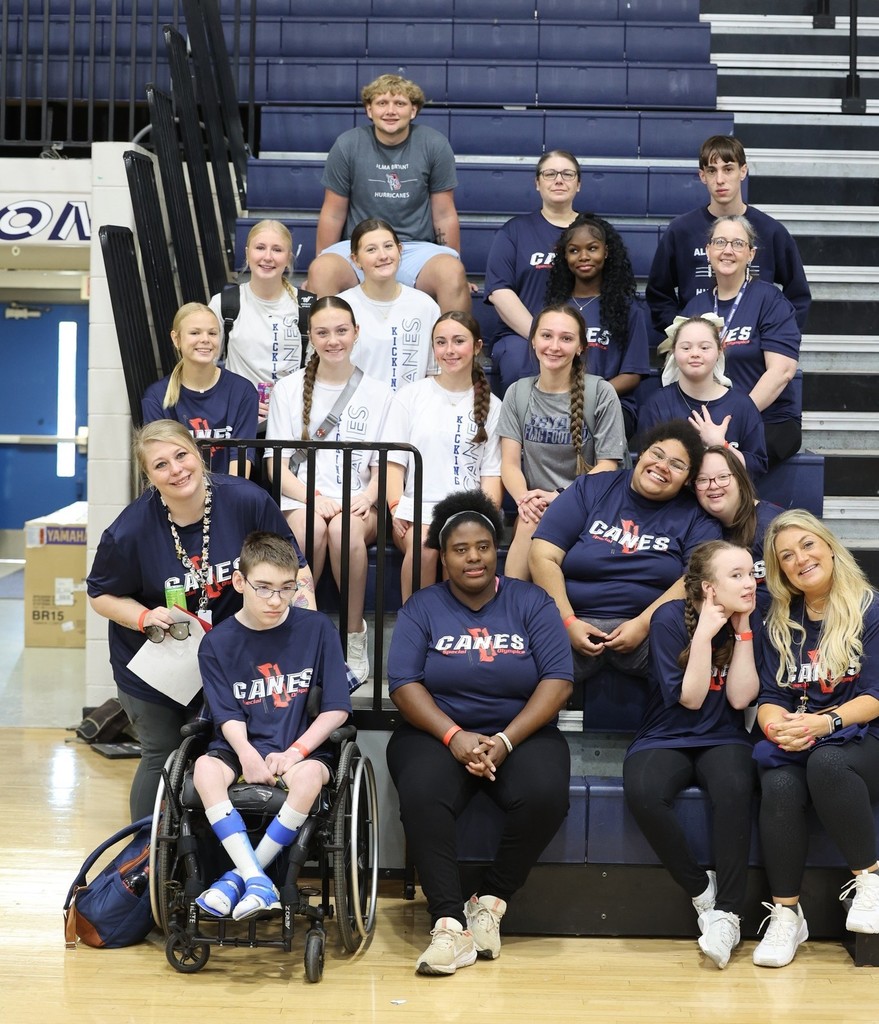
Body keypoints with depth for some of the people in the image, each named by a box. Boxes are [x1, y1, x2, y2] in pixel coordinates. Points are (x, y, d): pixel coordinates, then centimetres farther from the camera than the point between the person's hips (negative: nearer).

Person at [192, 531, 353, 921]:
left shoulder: (317, 629, -1)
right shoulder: (217, 643, 2)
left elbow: (337, 709, -2)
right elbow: (228, 714, -3)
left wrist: (295, 752, -15)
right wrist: (247, 754, -24)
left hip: (303, 746, -1)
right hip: (241, 745, 2)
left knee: (308, 777, -35)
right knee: (205, 770, -31)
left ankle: (241, 875, -21)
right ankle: (258, 882, -32)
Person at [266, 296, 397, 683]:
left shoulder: (377, 393, 13)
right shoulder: (288, 389, 11)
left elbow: (383, 465, 9)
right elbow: (277, 465, 4)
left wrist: (368, 496, -15)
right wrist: (314, 498, -15)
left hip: (356, 503, 0)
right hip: (300, 498, 0)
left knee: (345, 527, -37)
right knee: (310, 526, -37)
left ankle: (355, 635, -22)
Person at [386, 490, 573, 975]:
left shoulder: (530, 602, 6)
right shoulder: (422, 608, 7)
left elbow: (557, 680, -4)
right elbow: (404, 684, -3)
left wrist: (505, 741, -16)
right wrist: (455, 737, -19)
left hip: (519, 732, 1)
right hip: (439, 732, 0)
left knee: (544, 795, -31)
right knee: (422, 794, -33)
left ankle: (490, 900, -11)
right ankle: (449, 922, -29)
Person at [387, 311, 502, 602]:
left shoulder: (491, 406, 15)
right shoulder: (410, 396, 13)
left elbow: (492, 472, 11)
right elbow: (393, 461, 7)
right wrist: (397, 509, -10)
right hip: (417, 508, 0)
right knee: (423, 546, -34)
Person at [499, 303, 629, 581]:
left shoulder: (601, 393, 1)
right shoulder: (518, 393, 11)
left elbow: (607, 466, -3)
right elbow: (510, 463, 4)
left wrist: (561, 498, -18)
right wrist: (524, 499, -18)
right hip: (535, 510, 2)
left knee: (534, 525, -33)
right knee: (530, 521, -33)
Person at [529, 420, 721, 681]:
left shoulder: (695, 517, 8)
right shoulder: (590, 489, 7)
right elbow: (543, 558, 0)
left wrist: (643, 624, -19)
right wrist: (568, 622, -12)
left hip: (651, 625, 1)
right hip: (575, 619, -1)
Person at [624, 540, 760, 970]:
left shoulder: (750, 621, 0)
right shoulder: (670, 618, -9)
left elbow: (740, 698, -7)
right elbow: (689, 698, -11)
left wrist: (742, 631, -11)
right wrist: (704, 634, -19)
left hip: (723, 740, 2)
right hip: (665, 739, -1)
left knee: (734, 788, -35)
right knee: (643, 793, -36)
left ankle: (729, 911, -23)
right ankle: (701, 891, -14)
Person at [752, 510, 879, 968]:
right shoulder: (780, 624, 13)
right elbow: (770, 698, 7)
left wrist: (825, 722, -25)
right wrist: (778, 727, -18)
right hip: (796, 747, 3)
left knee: (826, 763, -38)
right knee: (779, 787, -31)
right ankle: (786, 914, -21)